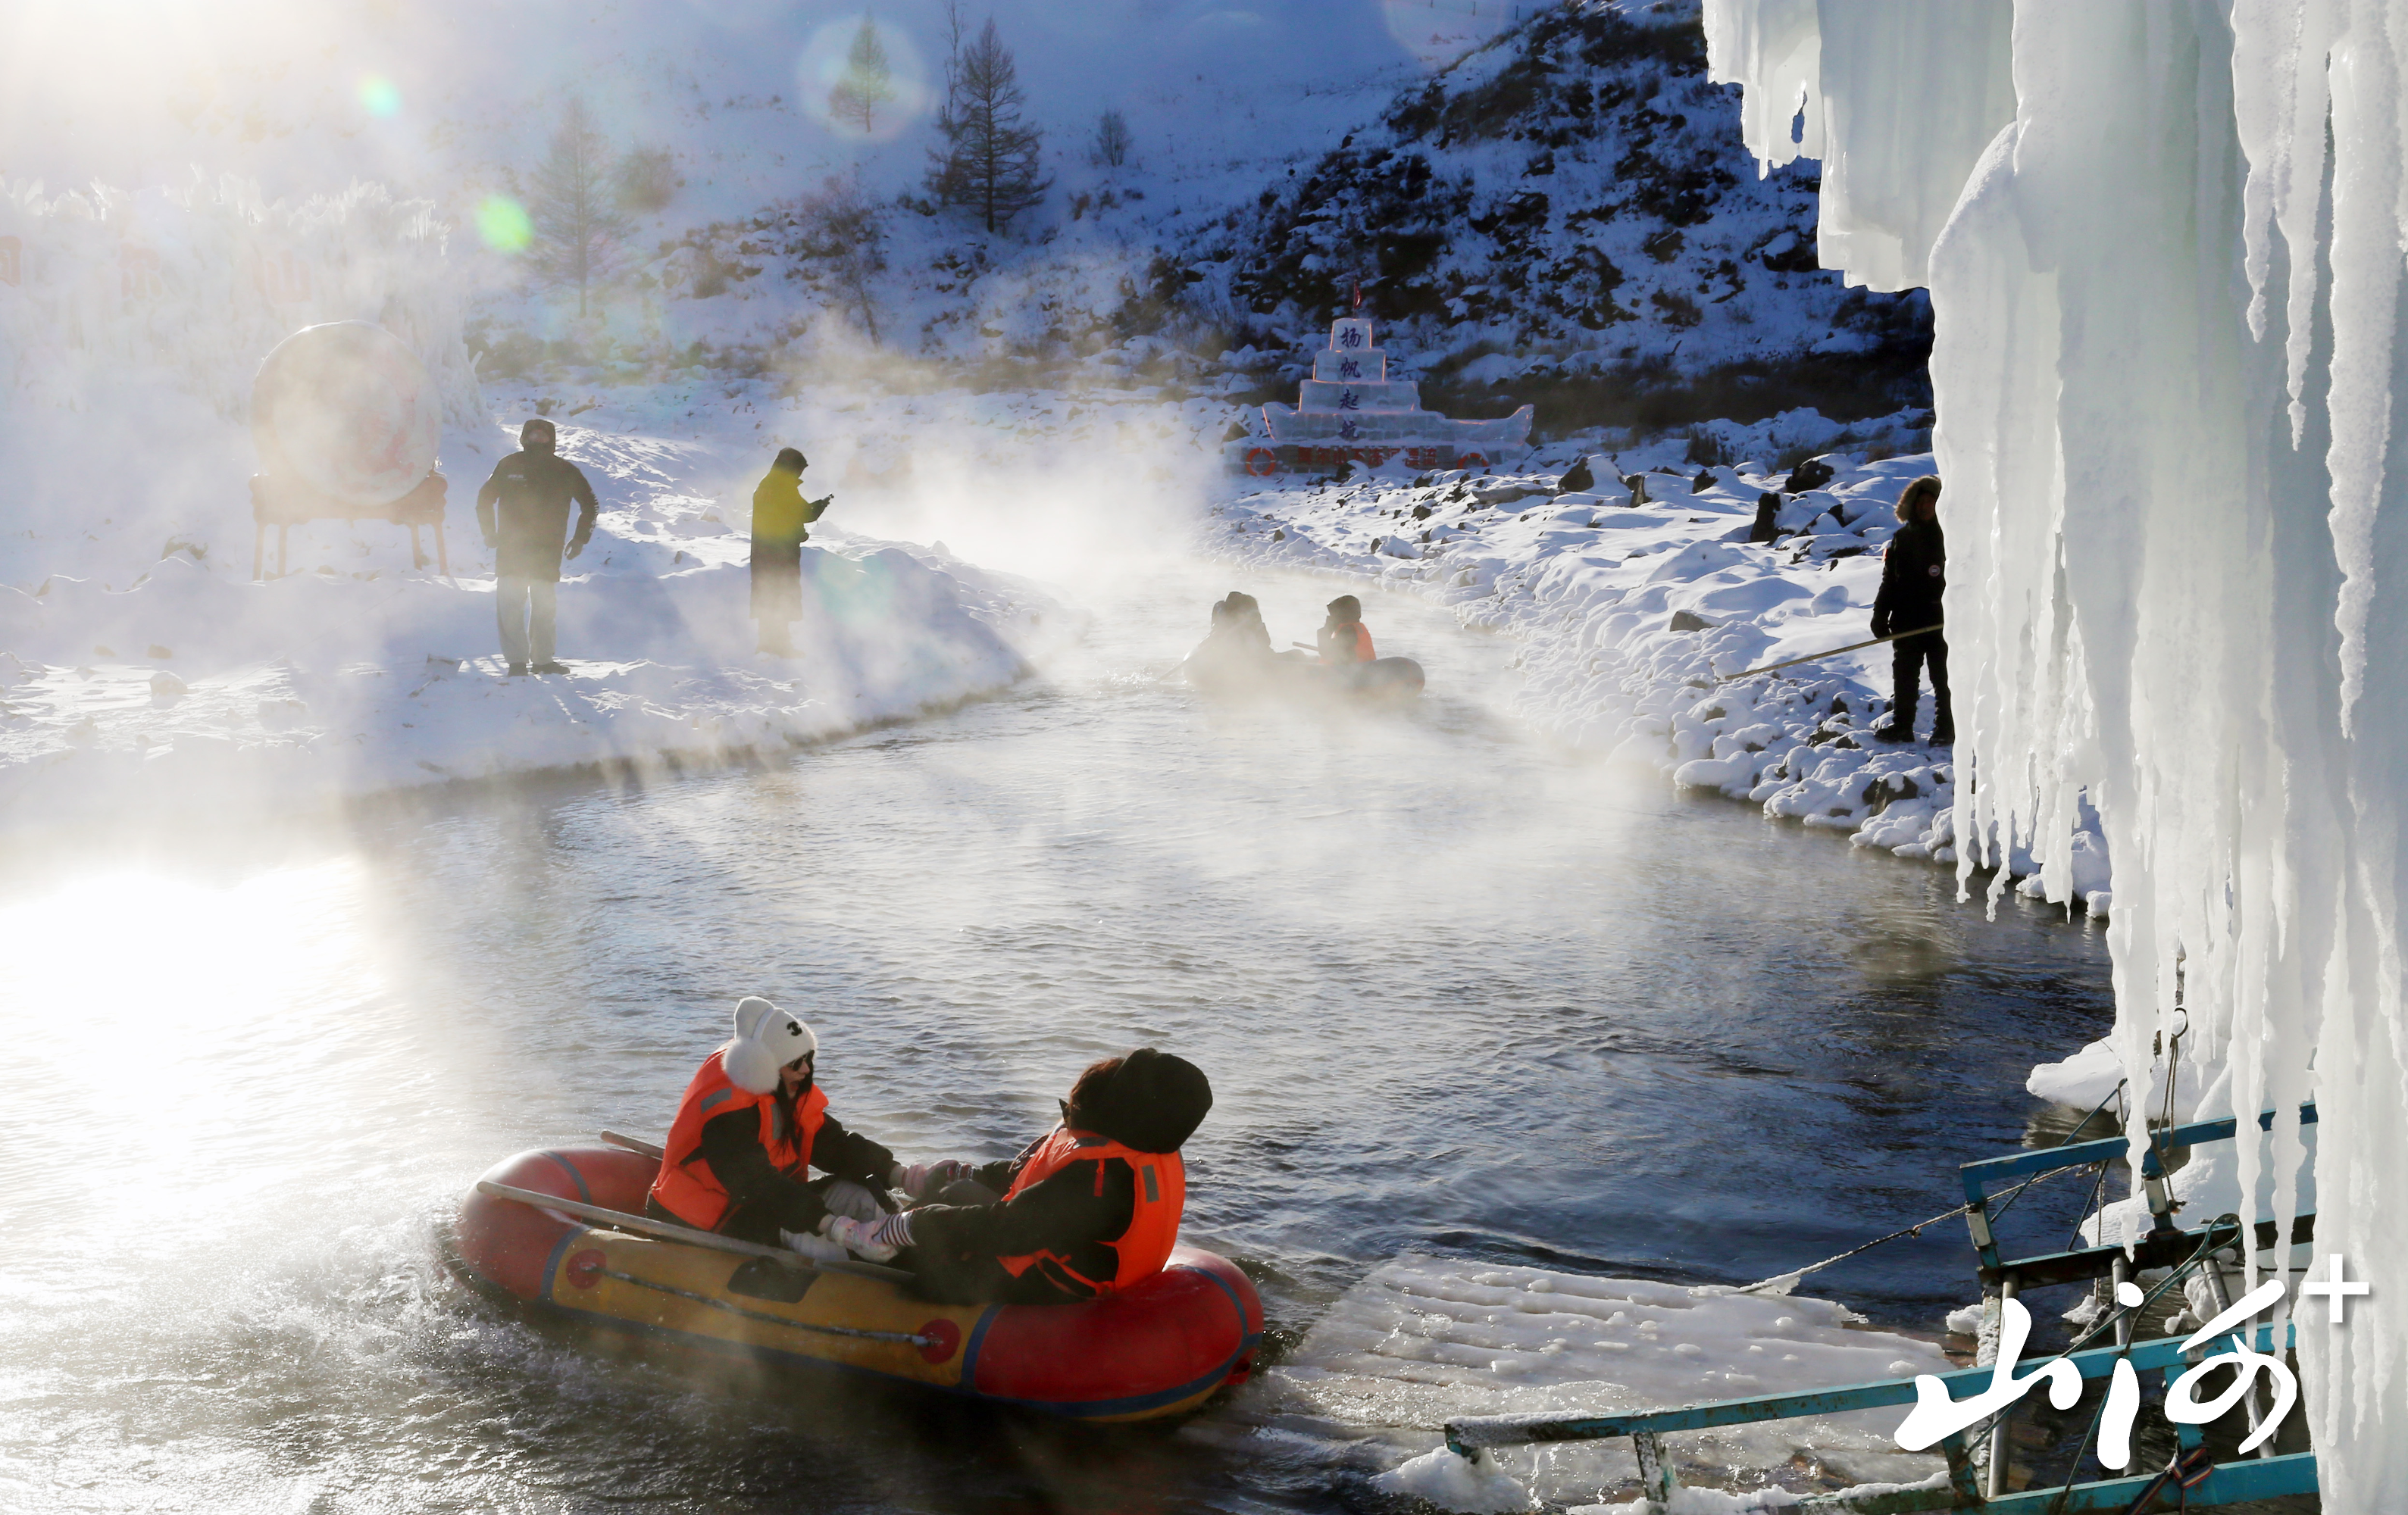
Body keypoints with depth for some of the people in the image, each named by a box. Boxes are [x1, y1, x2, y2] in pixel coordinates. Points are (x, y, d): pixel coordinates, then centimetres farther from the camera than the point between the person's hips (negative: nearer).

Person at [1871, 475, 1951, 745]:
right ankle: (1901, 726, 18)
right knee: (1904, 677, 9)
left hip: (1941, 621, -4)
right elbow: (1889, 580, 11)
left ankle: (1945, 729, 8)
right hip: (1906, 621, 4)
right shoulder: (1903, 538, 10)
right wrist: (1880, 616, 6)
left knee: (1943, 678, 1)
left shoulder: (1950, 537, 0)